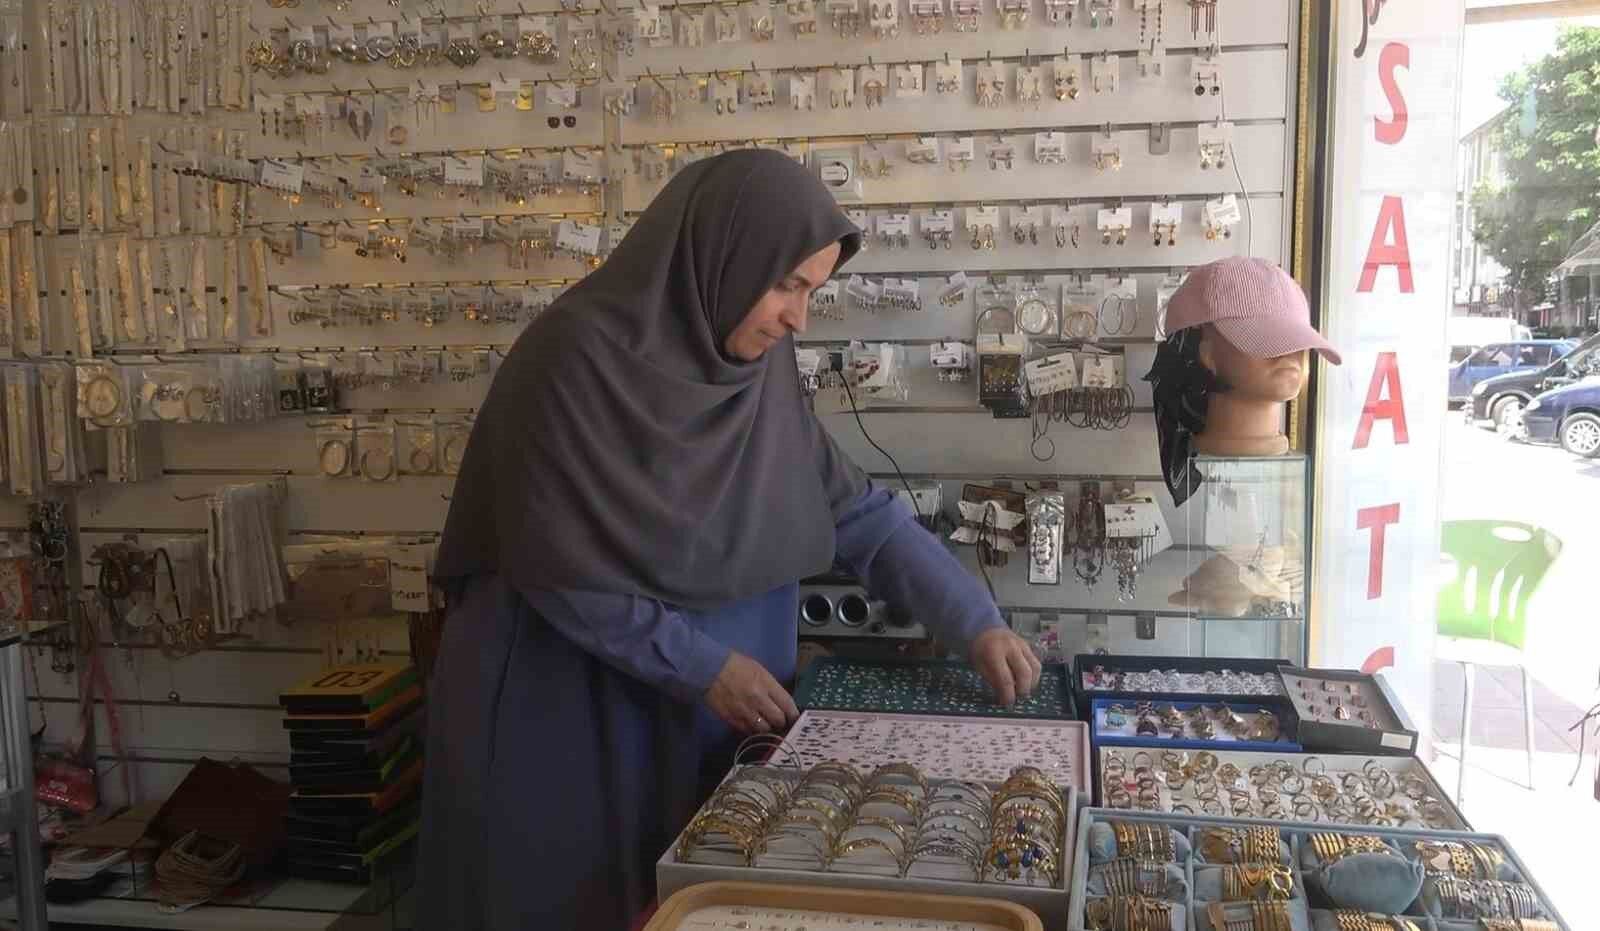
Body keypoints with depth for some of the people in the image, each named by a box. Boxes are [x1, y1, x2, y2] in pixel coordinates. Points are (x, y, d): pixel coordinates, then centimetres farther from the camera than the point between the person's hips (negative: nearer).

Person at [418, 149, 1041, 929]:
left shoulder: (755, 369, -2)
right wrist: (702, 666, -17)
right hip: (558, 703, -5)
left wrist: (976, 625, -5)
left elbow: (856, 510, 2)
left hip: (691, 714, 6)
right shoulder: (578, 356, -21)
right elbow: (559, 565, -20)